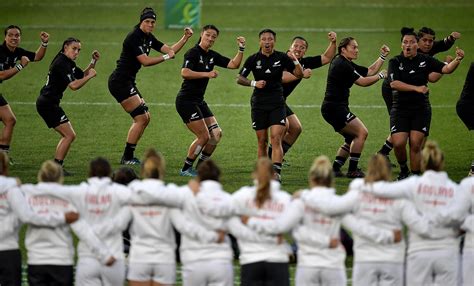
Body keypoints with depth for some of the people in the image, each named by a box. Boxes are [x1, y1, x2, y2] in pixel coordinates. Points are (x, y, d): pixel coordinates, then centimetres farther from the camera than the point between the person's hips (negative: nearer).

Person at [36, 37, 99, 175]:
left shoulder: (68, 63, 14)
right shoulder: (61, 63, -18)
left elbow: (83, 75, 26)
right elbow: (74, 85, -25)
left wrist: (93, 62, 13)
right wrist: (90, 76, -14)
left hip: (47, 103, 11)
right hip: (48, 103, -11)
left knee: (67, 135, 16)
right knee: (70, 135, -12)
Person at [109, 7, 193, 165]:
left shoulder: (149, 38, 12)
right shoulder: (134, 38, -17)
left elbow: (170, 50, 16)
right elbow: (145, 61, -22)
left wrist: (185, 38, 5)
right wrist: (165, 57, -15)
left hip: (128, 83, 10)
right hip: (120, 82, -10)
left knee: (145, 117, 11)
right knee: (141, 118, -12)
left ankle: (127, 157, 14)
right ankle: (127, 158, -6)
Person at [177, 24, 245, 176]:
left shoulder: (212, 56, 11)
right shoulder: (193, 53, -13)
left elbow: (234, 64, 11)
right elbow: (185, 73, -27)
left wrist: (241, 48, -1)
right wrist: (207, 74, -29)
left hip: (199, 101, 9)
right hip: (186, 100, -9)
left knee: (216, 133, 5)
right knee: (204, 136, -11)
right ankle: (186, 169, 2)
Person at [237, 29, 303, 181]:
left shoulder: (282, 58, 0)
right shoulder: (253, 59, 0)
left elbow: (299, 74, 1)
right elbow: (239, 79, 1)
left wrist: (295, 61, -17)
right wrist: (254, 83, -16)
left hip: (277, 104, -1)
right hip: (259, 104, 1)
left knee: (276, 139, -14)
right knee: (262, 141, 6)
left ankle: (276, 172, -22)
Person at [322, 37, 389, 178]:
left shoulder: (347, 64, 17)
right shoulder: (342, 64, -15)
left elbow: (369, 71, 20)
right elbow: (363, 82, -14)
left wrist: (382, 56, 13)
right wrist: (380, 75, -1)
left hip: (334, 108, 11)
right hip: (335, 107, -11)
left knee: (352, 138, 16)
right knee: (361, 132, -11)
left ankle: (335, 169, 12)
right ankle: (352, 170, -9)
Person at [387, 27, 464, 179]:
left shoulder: (425, 60, 2)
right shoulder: (395, 62, -2)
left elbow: (446, 69, -5)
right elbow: (394, 84, -15)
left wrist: (457, 60, -25)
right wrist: (416, 88, -23)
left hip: (421, 110, 0)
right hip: (400, 109, 0)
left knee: (416, 145, -6)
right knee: (398, 143, -12)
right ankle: (403, 170, 16)